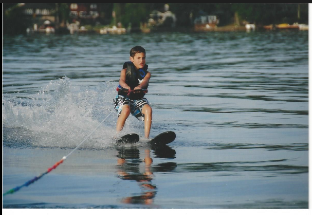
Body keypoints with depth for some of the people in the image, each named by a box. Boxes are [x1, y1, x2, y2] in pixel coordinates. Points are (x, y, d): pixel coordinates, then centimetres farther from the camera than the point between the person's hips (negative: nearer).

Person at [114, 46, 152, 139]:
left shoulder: (146, 73, 4)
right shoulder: (126, 70, -1)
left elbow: (144, 81, -19)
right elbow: (121, 80, -21)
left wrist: (139, 87, -44)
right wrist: (127, 88, -45)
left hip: (138, 99, 3)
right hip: (123, 97, -3)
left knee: (148, 109, -26)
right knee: (126, 110, -34)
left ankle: (146, 137, -25)